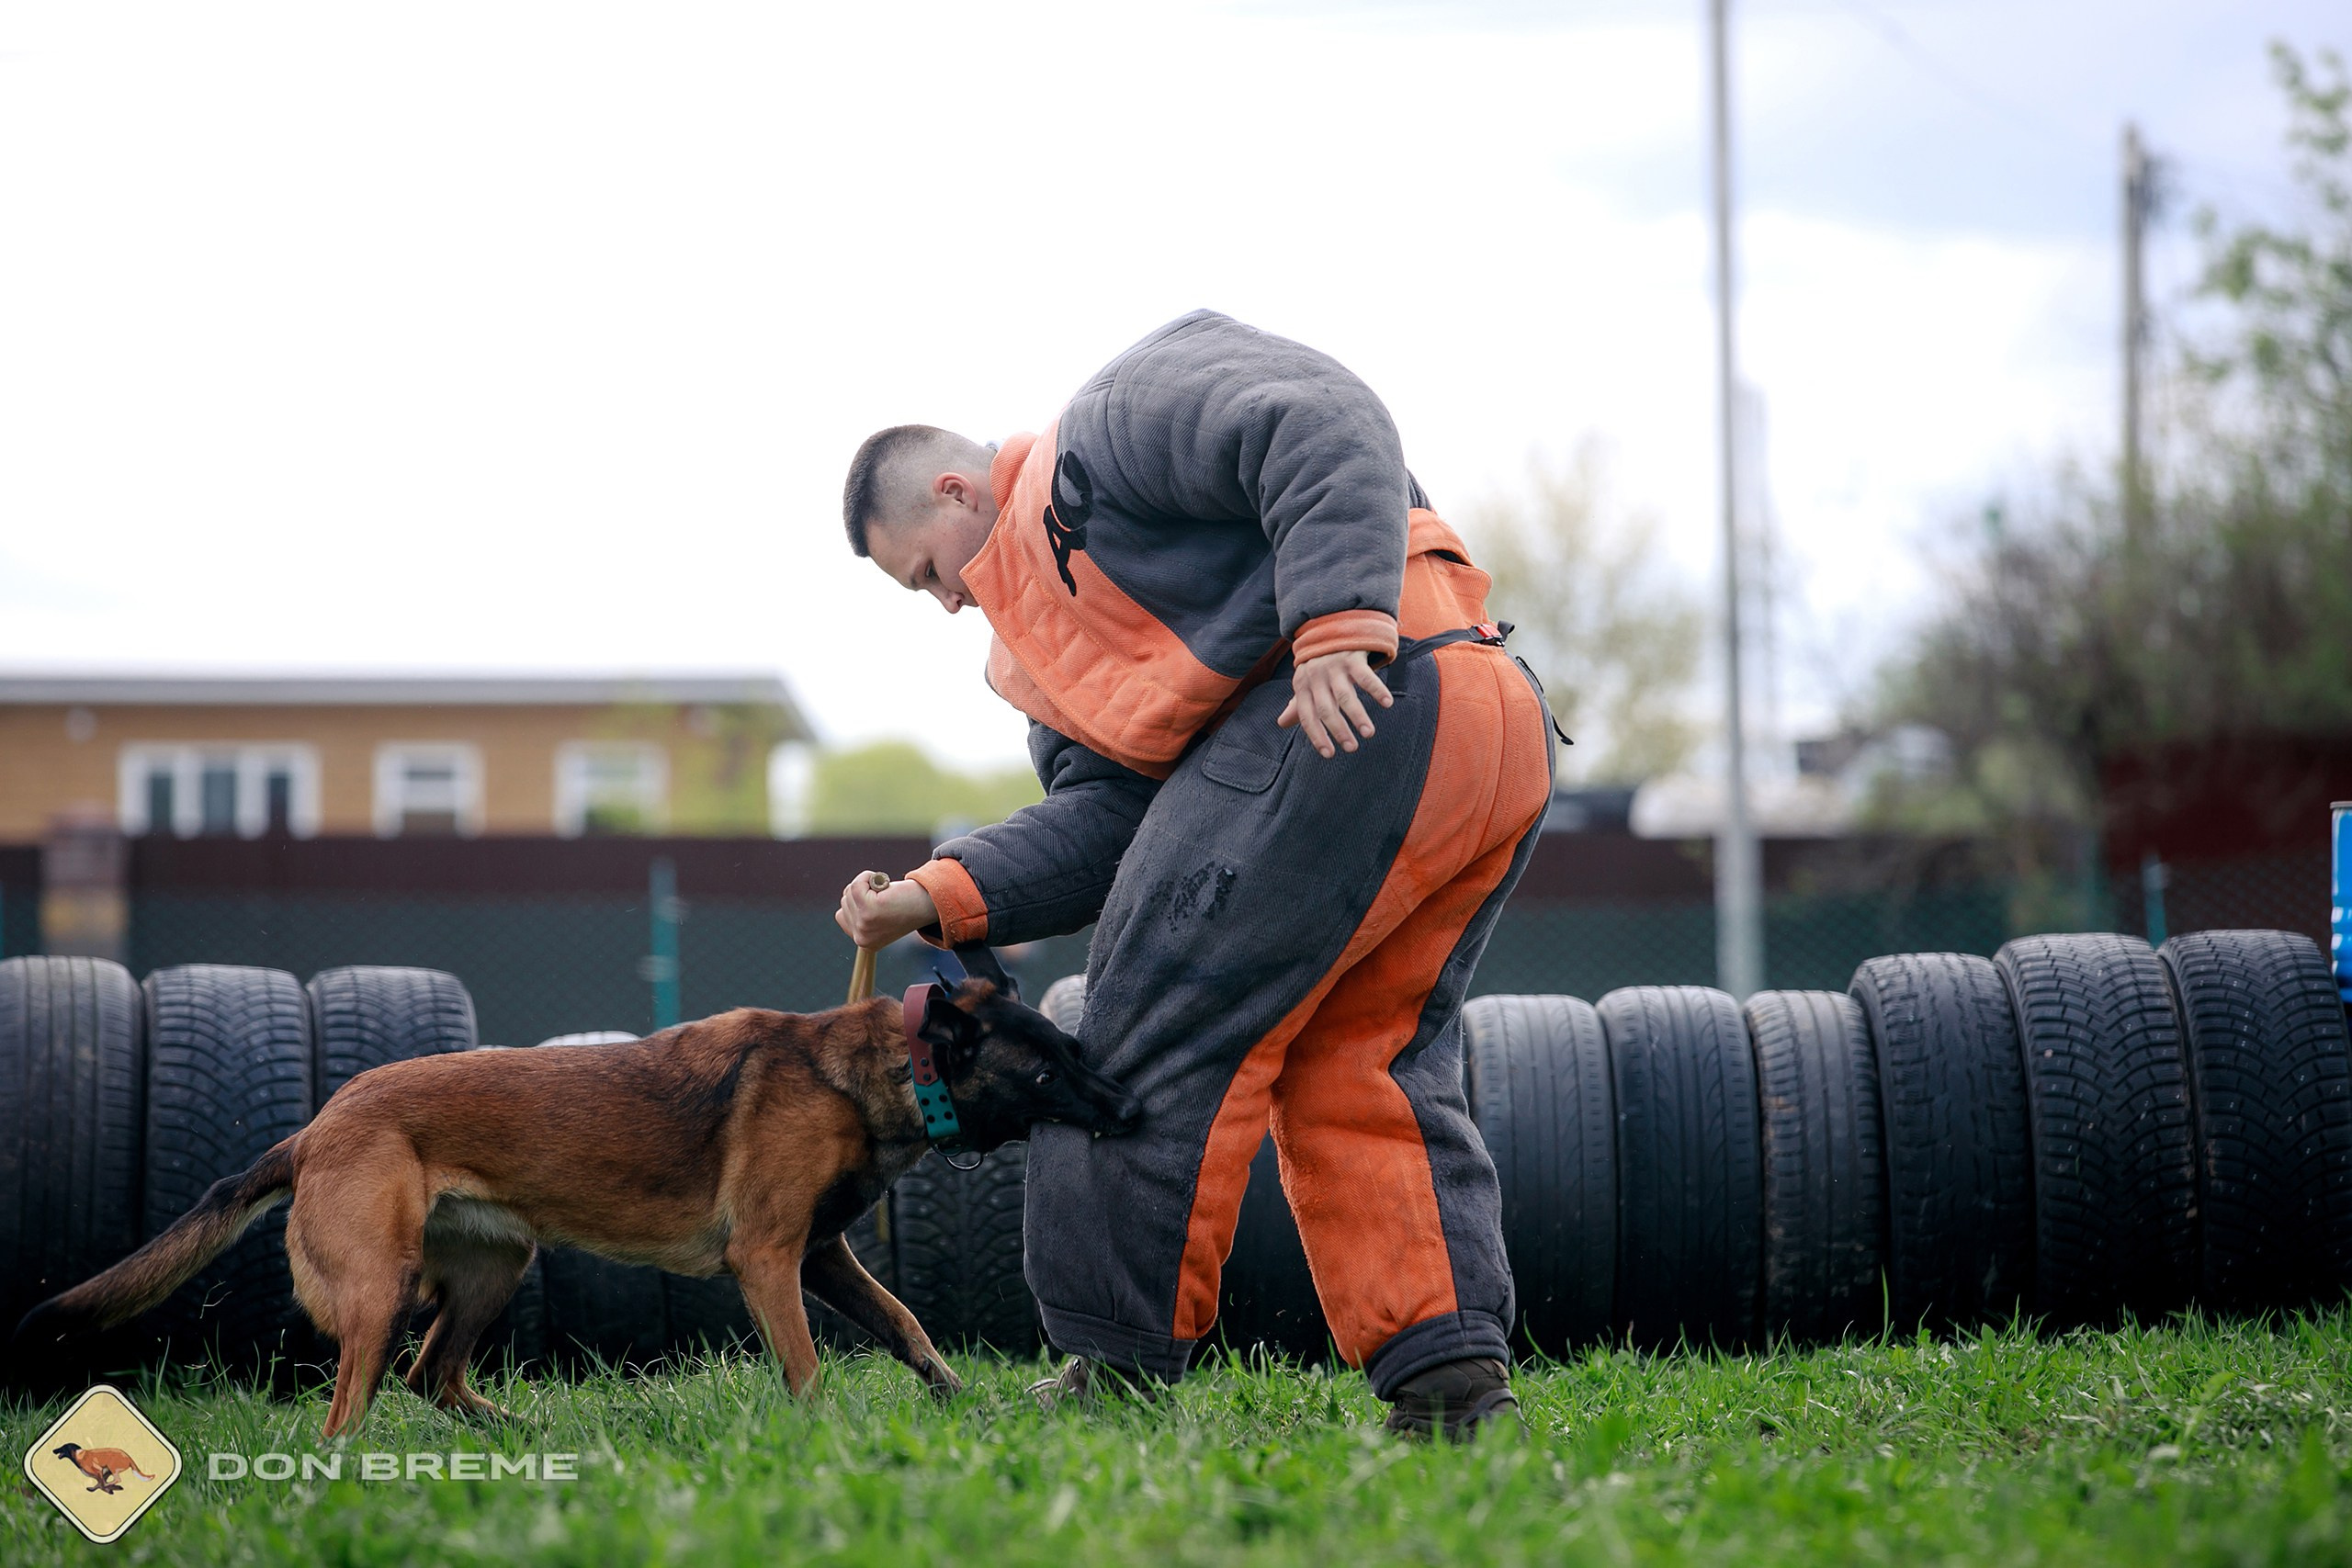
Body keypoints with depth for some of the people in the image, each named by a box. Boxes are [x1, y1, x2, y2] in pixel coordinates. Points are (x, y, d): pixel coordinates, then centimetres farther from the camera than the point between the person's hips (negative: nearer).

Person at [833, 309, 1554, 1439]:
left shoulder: (1108, 424, 5)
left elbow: (1324, 429, -12)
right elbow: (1106, 818, 16)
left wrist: (1340, 622, -24)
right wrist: (942, 896, 2)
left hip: (1366, 706, -10)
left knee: (1162, 1034, -3)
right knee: (1365, 1067, 15)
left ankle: (1118, 1367, 3)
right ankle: (1451, 1371, 7)